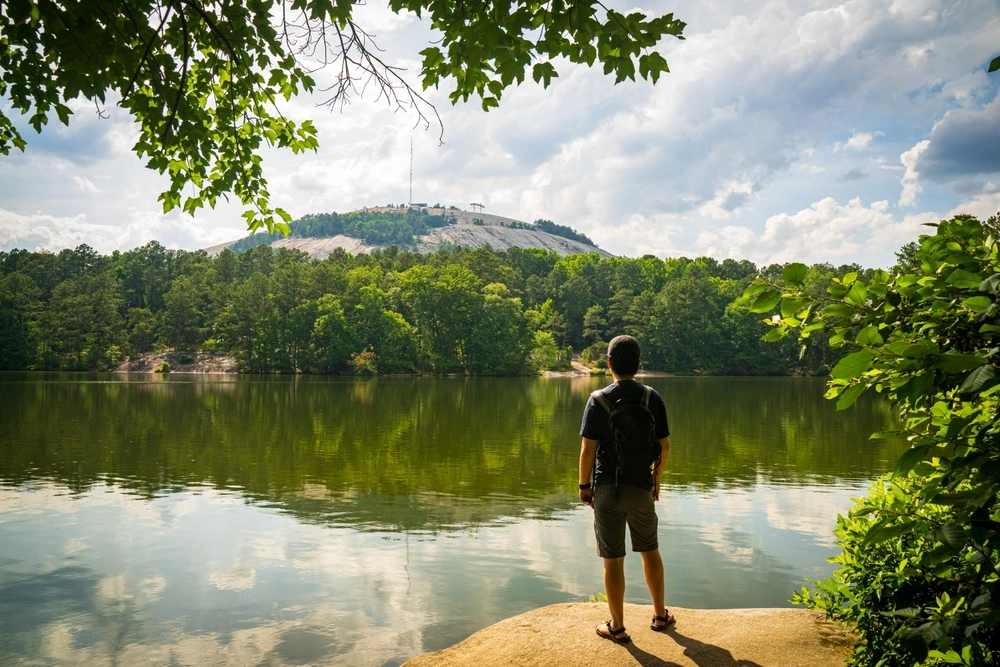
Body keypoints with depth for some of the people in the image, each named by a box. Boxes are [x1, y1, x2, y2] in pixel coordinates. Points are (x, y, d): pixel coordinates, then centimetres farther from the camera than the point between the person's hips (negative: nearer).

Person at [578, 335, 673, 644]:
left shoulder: (598, 400, -12)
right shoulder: (652, 398, -4)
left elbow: (588, 449, -12)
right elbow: (664, 445, 1)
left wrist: (584, 485, 0)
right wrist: (656, 478, 15)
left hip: (607, 490, -3)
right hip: (641, 488, 3)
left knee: (613, 559, 6)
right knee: (650, 551, 21)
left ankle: (617, 627, 18)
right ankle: (660, 615, 33)